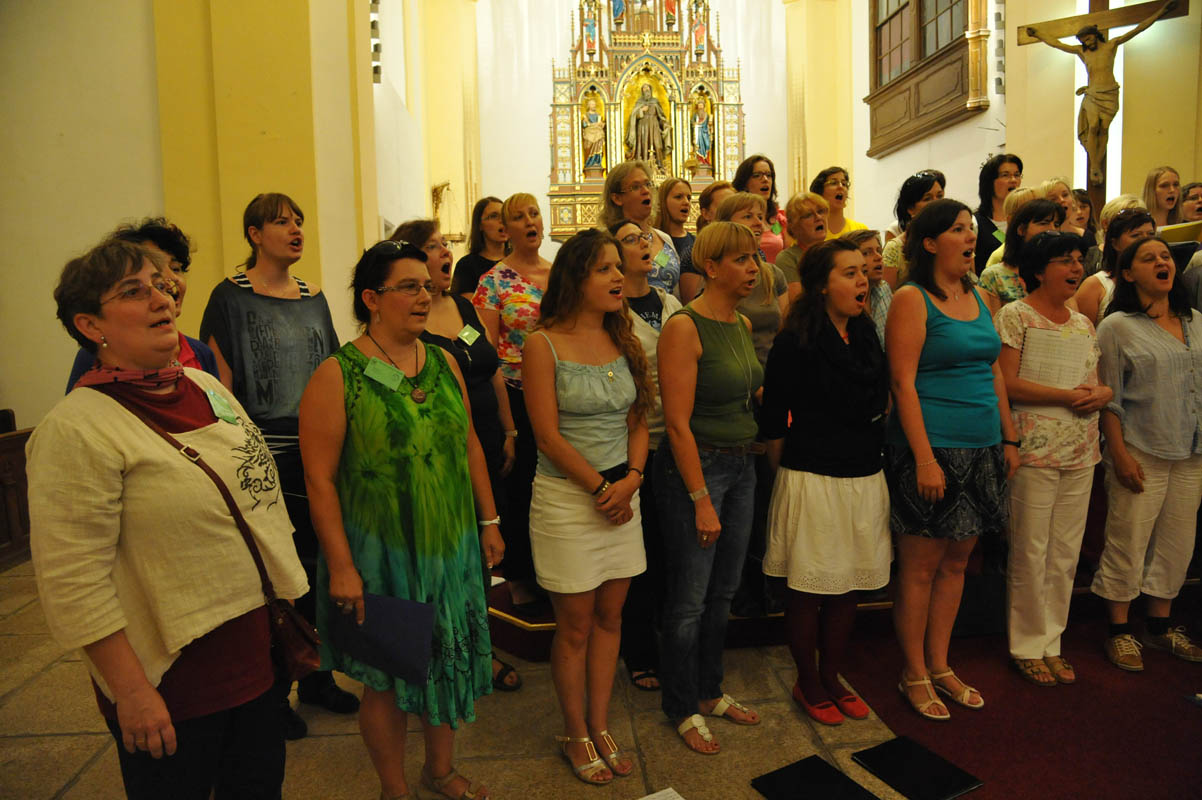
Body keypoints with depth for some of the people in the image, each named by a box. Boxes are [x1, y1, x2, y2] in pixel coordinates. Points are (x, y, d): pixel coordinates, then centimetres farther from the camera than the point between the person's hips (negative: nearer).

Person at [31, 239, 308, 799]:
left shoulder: (204, 386, 5)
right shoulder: (75, 430, -18)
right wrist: (132, 691, -17)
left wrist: (288, 610, 15)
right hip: (171, 679, -6)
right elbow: (74, 582, -20)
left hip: (258, 650, 7)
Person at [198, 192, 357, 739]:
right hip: (264, 454, -5)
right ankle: (273, 690, 21)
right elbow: (221, 383, -8)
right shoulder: (231, 296, -4)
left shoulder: (313, 298, 11)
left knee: (318, 566, 12)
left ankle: (316, 676, 29)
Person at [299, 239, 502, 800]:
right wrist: (341, 566, -16)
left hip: (453, 545, 5)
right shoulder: (337, 376, -12)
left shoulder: (444, 363, 4)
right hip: (379, 554, -5)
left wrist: (489, 521, 10)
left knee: (449, 662, 18)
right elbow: (319, 479, -14)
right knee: (388, 678, 11)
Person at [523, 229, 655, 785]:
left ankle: (600, 726, 31)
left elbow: (638, 422, 8)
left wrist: (631, 479, -8)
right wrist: (601, 489, -12)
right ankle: (575, 735, 28)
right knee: (575, 626, 8)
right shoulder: (544, 344, -9)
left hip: (622, 495, 5)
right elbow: (549, 436, -13)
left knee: (609, 617, 14)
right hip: (566, 496, -5)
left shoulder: (624, 342, 7)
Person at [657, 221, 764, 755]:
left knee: (723, 591, 18)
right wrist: (702, 500, -18)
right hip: (695, 467, -8)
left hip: (741, 465, 8)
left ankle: (709, 691, 36)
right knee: (689, 600, 5)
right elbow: (678, 423, -18)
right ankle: (683, 709, 24)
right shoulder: (685, 327, -15)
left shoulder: (743, 325, 10)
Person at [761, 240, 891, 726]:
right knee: (810, 590, 6)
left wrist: (870, 456, 12)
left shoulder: (866, 335, 9)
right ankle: (807, 685, 26)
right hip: (813, 480, -6)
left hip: (865, 479, 7)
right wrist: (789, 471, -3)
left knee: (848, 587, 15)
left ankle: (831, 678, 33)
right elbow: (773, 421, -10)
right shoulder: (796, 343, -12)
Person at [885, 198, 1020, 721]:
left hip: (982, 451, 7)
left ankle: (940, 665, 28)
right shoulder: (912, 299, -8)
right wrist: (924, 458, -19)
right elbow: (903, 382, -15)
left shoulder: (978, 297, 14)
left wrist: (1010, 440, 14)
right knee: (920, 567, 3)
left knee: (956, 563, 14)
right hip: (932, 449, -7)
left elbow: (994, 374, 18)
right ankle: (914, 675, 18)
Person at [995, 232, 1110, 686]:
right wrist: (1068, 396, -17)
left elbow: (1098, 382, 20)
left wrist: (1101, 393, -3)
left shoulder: (1083, 324, 17)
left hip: (1080, 453, 7)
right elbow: (1006, 383, -13)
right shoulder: (1015, 316, -4)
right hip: (1034, 450, -7)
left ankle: (1051, 642, 24)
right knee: (1030, 551, 0)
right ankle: (1027, 645, 14)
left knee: (1066, 552, 11)